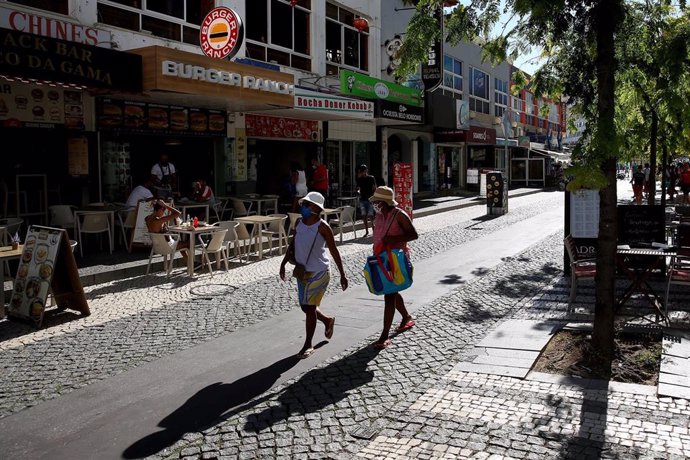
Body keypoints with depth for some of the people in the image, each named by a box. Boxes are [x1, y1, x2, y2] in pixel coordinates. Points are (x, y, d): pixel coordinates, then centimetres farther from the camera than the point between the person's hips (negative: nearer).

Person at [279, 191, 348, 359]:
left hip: (318, 273, -6)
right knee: (305, 307, 15)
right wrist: (283, 263, 7)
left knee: (309, 307, -3)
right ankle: (328, 320, 44)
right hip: (302, 272, 7)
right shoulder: (299, 223, 4)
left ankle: (308, 345, 12)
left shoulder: (322, 227, -14)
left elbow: (334, 250, -9)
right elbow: (292, 245, 15)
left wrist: (342, 275, -8)